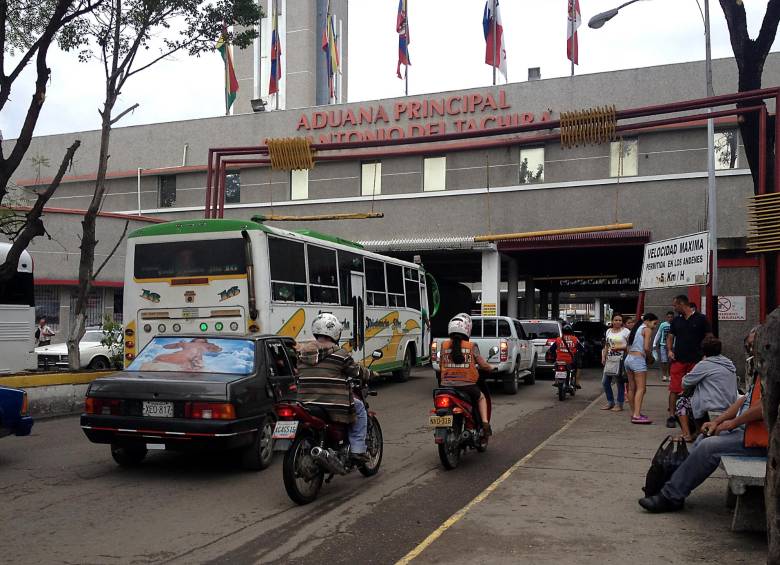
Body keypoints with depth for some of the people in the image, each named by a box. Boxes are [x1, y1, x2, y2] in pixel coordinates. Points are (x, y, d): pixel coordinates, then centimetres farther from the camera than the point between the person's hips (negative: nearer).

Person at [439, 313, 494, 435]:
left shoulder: (444, 345, 2)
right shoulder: (471, 346, -4)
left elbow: (440, 365, 9)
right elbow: (483, 364, 3)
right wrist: (491, 368, 25)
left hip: (447, 386, 1)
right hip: (467, 386, -1)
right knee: (481, 397, 27)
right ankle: (485, 423, 11)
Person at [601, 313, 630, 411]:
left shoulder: (626, 331, -3)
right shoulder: (608, 331, 16)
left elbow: (630, 345, -7)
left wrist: (619, 348, -17)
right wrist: (603, 357, 13)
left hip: (620, 360, -6)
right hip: (610, 359, 6)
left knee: (620, 382, -2)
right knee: (605, 382, 7)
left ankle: (619, 404, 7)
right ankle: (610, 402, 20)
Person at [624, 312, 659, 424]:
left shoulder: (635, 329, 21)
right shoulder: (647, 330, -2)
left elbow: (629, 348, 13)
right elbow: (646, 348, -13)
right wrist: (650, 357, 4)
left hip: (628, 358, 9)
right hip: (638, 360, -9)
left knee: (632, 388, 13)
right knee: (641, 388, -11)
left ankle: (634, 413, 20)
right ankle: (637, 416, -20)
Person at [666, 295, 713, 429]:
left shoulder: (701, 319, 1)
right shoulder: (676, 320, 12)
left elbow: (709, 338, 2)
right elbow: (670, 337, 18)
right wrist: (670, 350, 0)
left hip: (696, 360, -2)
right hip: (678, 360, 3)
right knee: (674, 389, -3)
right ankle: (671, 416, 0)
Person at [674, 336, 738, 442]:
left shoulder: (704, 365, -9)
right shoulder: (730, 364, 13)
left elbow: (685, 384, -3)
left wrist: (687, 376, 19)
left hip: (710, 412, -8)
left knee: (681, 401, 15)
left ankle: (687, 434, 5)